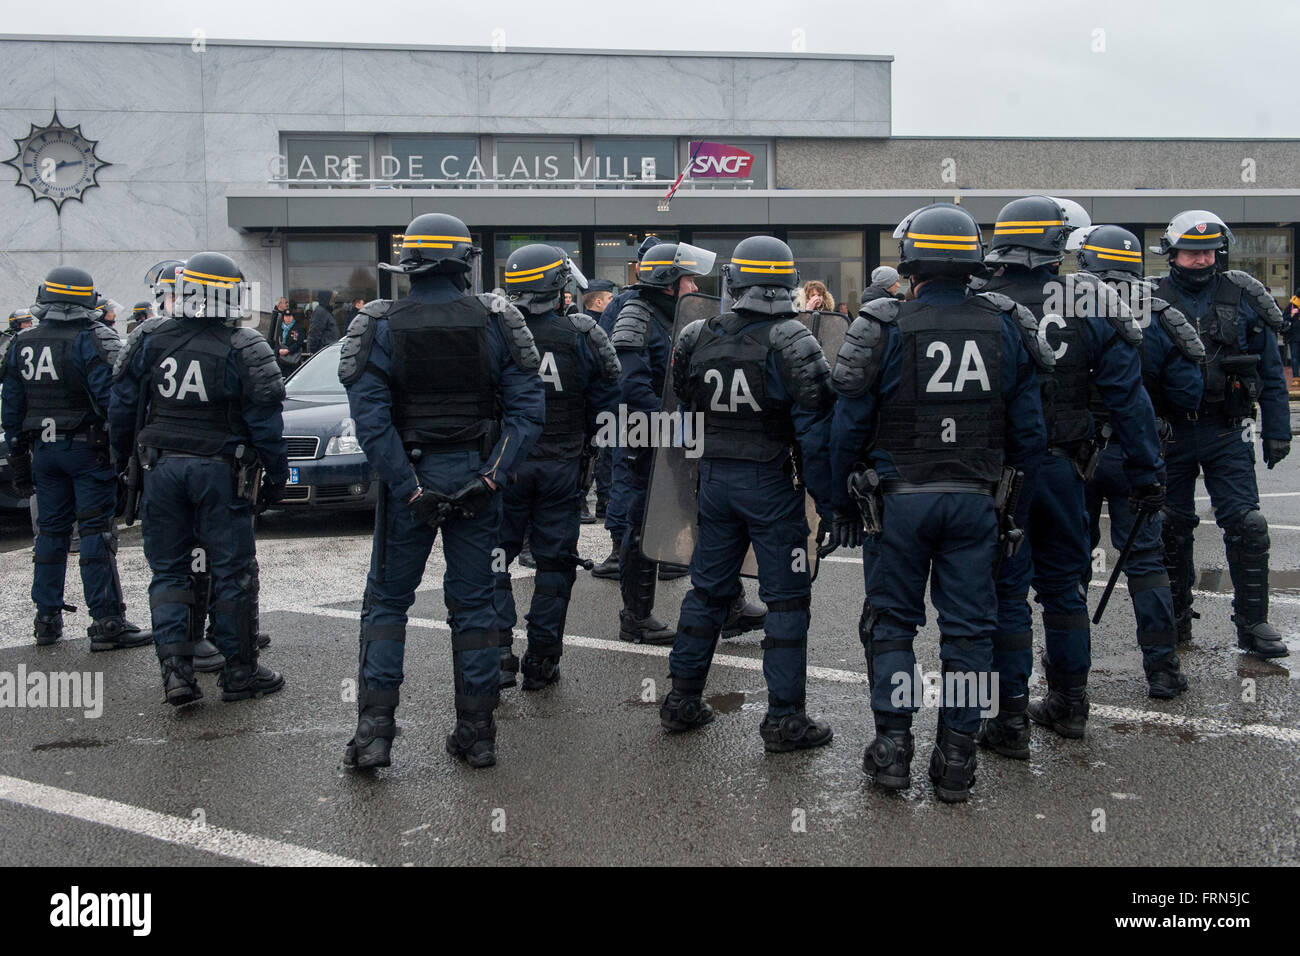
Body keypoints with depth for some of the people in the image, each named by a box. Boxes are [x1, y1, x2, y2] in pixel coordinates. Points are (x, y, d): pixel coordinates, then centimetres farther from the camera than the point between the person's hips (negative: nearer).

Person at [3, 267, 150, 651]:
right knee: (97, 532, -4)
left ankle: (47, 618, 19)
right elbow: (110, 399, -19)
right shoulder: (92, 340, -11)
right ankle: (106, 623, -5)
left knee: (50, 531, 14)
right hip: (87, 448, -6)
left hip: (43, 449, 6)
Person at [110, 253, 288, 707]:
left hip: (163, 466, 3)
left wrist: (120, 453, 21)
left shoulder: (148, 338, 1)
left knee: (168, 568, 11)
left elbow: (123, 405, 8)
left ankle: (174, 666, 2)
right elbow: (265, 422, -8)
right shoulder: (245, 349, -10)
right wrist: (275, 474, 1)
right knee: (231, 570, 5)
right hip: (221, 467, -3)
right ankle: (239, 672, 13)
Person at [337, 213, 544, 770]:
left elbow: (371, 419, -13)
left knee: (387, 601, 10)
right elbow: (527, 406, -7)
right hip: (475, 475, 1)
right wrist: (491, 475, -9)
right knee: (473, 602, 10)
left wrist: (410, 488, -12)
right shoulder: (495, 322, -2)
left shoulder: (382, 327, -5)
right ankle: (477, 733, 15)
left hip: (408, 477, -1)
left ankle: (374, 731, 5)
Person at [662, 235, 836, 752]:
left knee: (708, 588, 16)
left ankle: (683, 698, 24)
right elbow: (814, 428, -14)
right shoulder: (792, 342, -12)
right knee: (786, 597, 3)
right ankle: (784, 718, 6)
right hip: (770, 481, -5)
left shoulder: (698, 337, 3)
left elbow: (683, 414, 11)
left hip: (715, 477, 5)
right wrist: (827, 500, -8)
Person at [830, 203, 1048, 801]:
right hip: (976, 500, 2)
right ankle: (956, 758, 14)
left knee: (892, 619, 11)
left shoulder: (883, 329, -7)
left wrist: (845, 505, 6)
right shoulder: (1007, 328, 1)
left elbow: (848, 427, -5)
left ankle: (892, 747, 12)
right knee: (969, 627, 9)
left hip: (901, 499, -2)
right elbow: (1029, 431, 3)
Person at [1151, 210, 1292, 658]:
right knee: (1172, 528, 8)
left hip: (1228, 434, 0)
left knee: (1247, 527, -6)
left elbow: (1271, 370, 8)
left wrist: (1277, 431, 4)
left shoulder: (1244, 297, 4)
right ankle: (1176, 620, 23)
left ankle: (1253, 623, 6)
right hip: (1170, 433, 0)